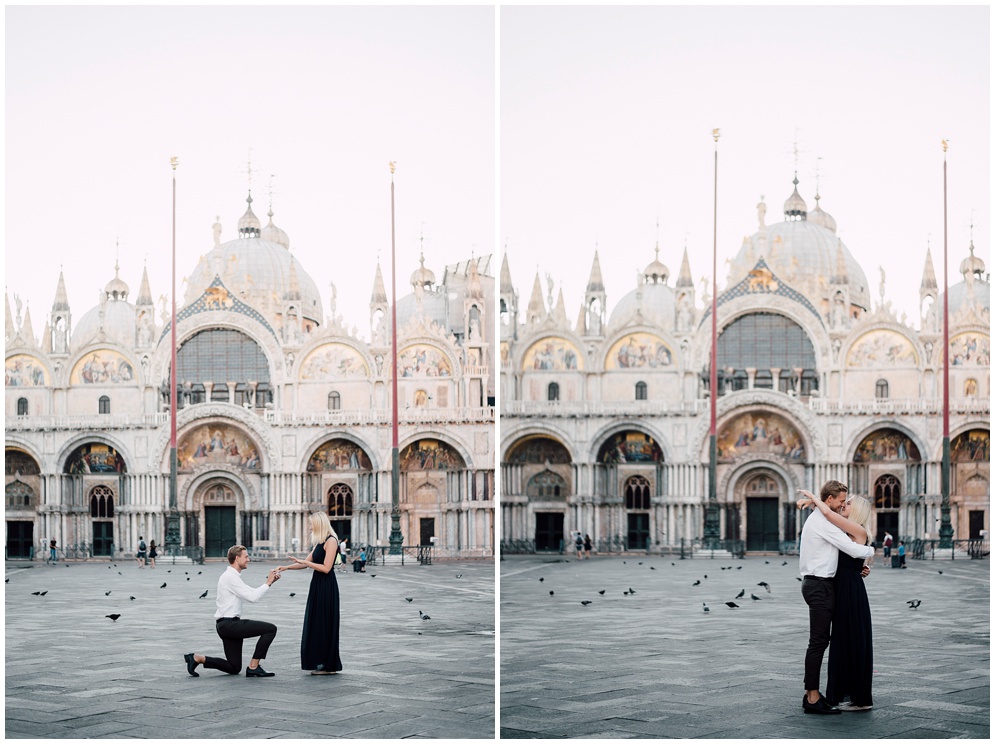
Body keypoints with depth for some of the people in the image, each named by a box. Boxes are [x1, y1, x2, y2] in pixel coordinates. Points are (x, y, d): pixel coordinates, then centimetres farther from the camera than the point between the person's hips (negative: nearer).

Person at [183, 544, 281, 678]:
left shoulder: (233, 576, 19)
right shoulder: (230, 577, -14)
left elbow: (253, 592, 19)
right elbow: (253, 597, -19)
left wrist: (270, 581, 9)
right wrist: (268, 583, -9)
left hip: (226, 626, 10)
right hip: (229, 623, -10)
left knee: (234, 668, 13)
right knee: (270, 629, -14)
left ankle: (197, 658, 9)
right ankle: (253, 667, -9)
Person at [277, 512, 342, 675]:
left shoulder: (331, 541, -12)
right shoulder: (320, 542, 16)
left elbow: (326, 568, -18)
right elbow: (307, 563, 19)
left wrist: (302, 561, -16)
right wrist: (286, 567, 11)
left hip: (326, 588, -9)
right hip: (317, 586, 9)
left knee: (324, 624, -4)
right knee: (316, 624, 9)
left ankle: (329, 665, 3)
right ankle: (320, 663, 14)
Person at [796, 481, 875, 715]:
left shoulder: (816, 519, 18)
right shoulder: (824, 522, -16)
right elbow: (853, 549, -17)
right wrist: (871, 550, 4)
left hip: (815, 583, 11)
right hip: (820, 585, -11)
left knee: (819, 641, 14)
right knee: (818, 641, -9)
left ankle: (811, 694, 19)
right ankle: (813, 699, -7)